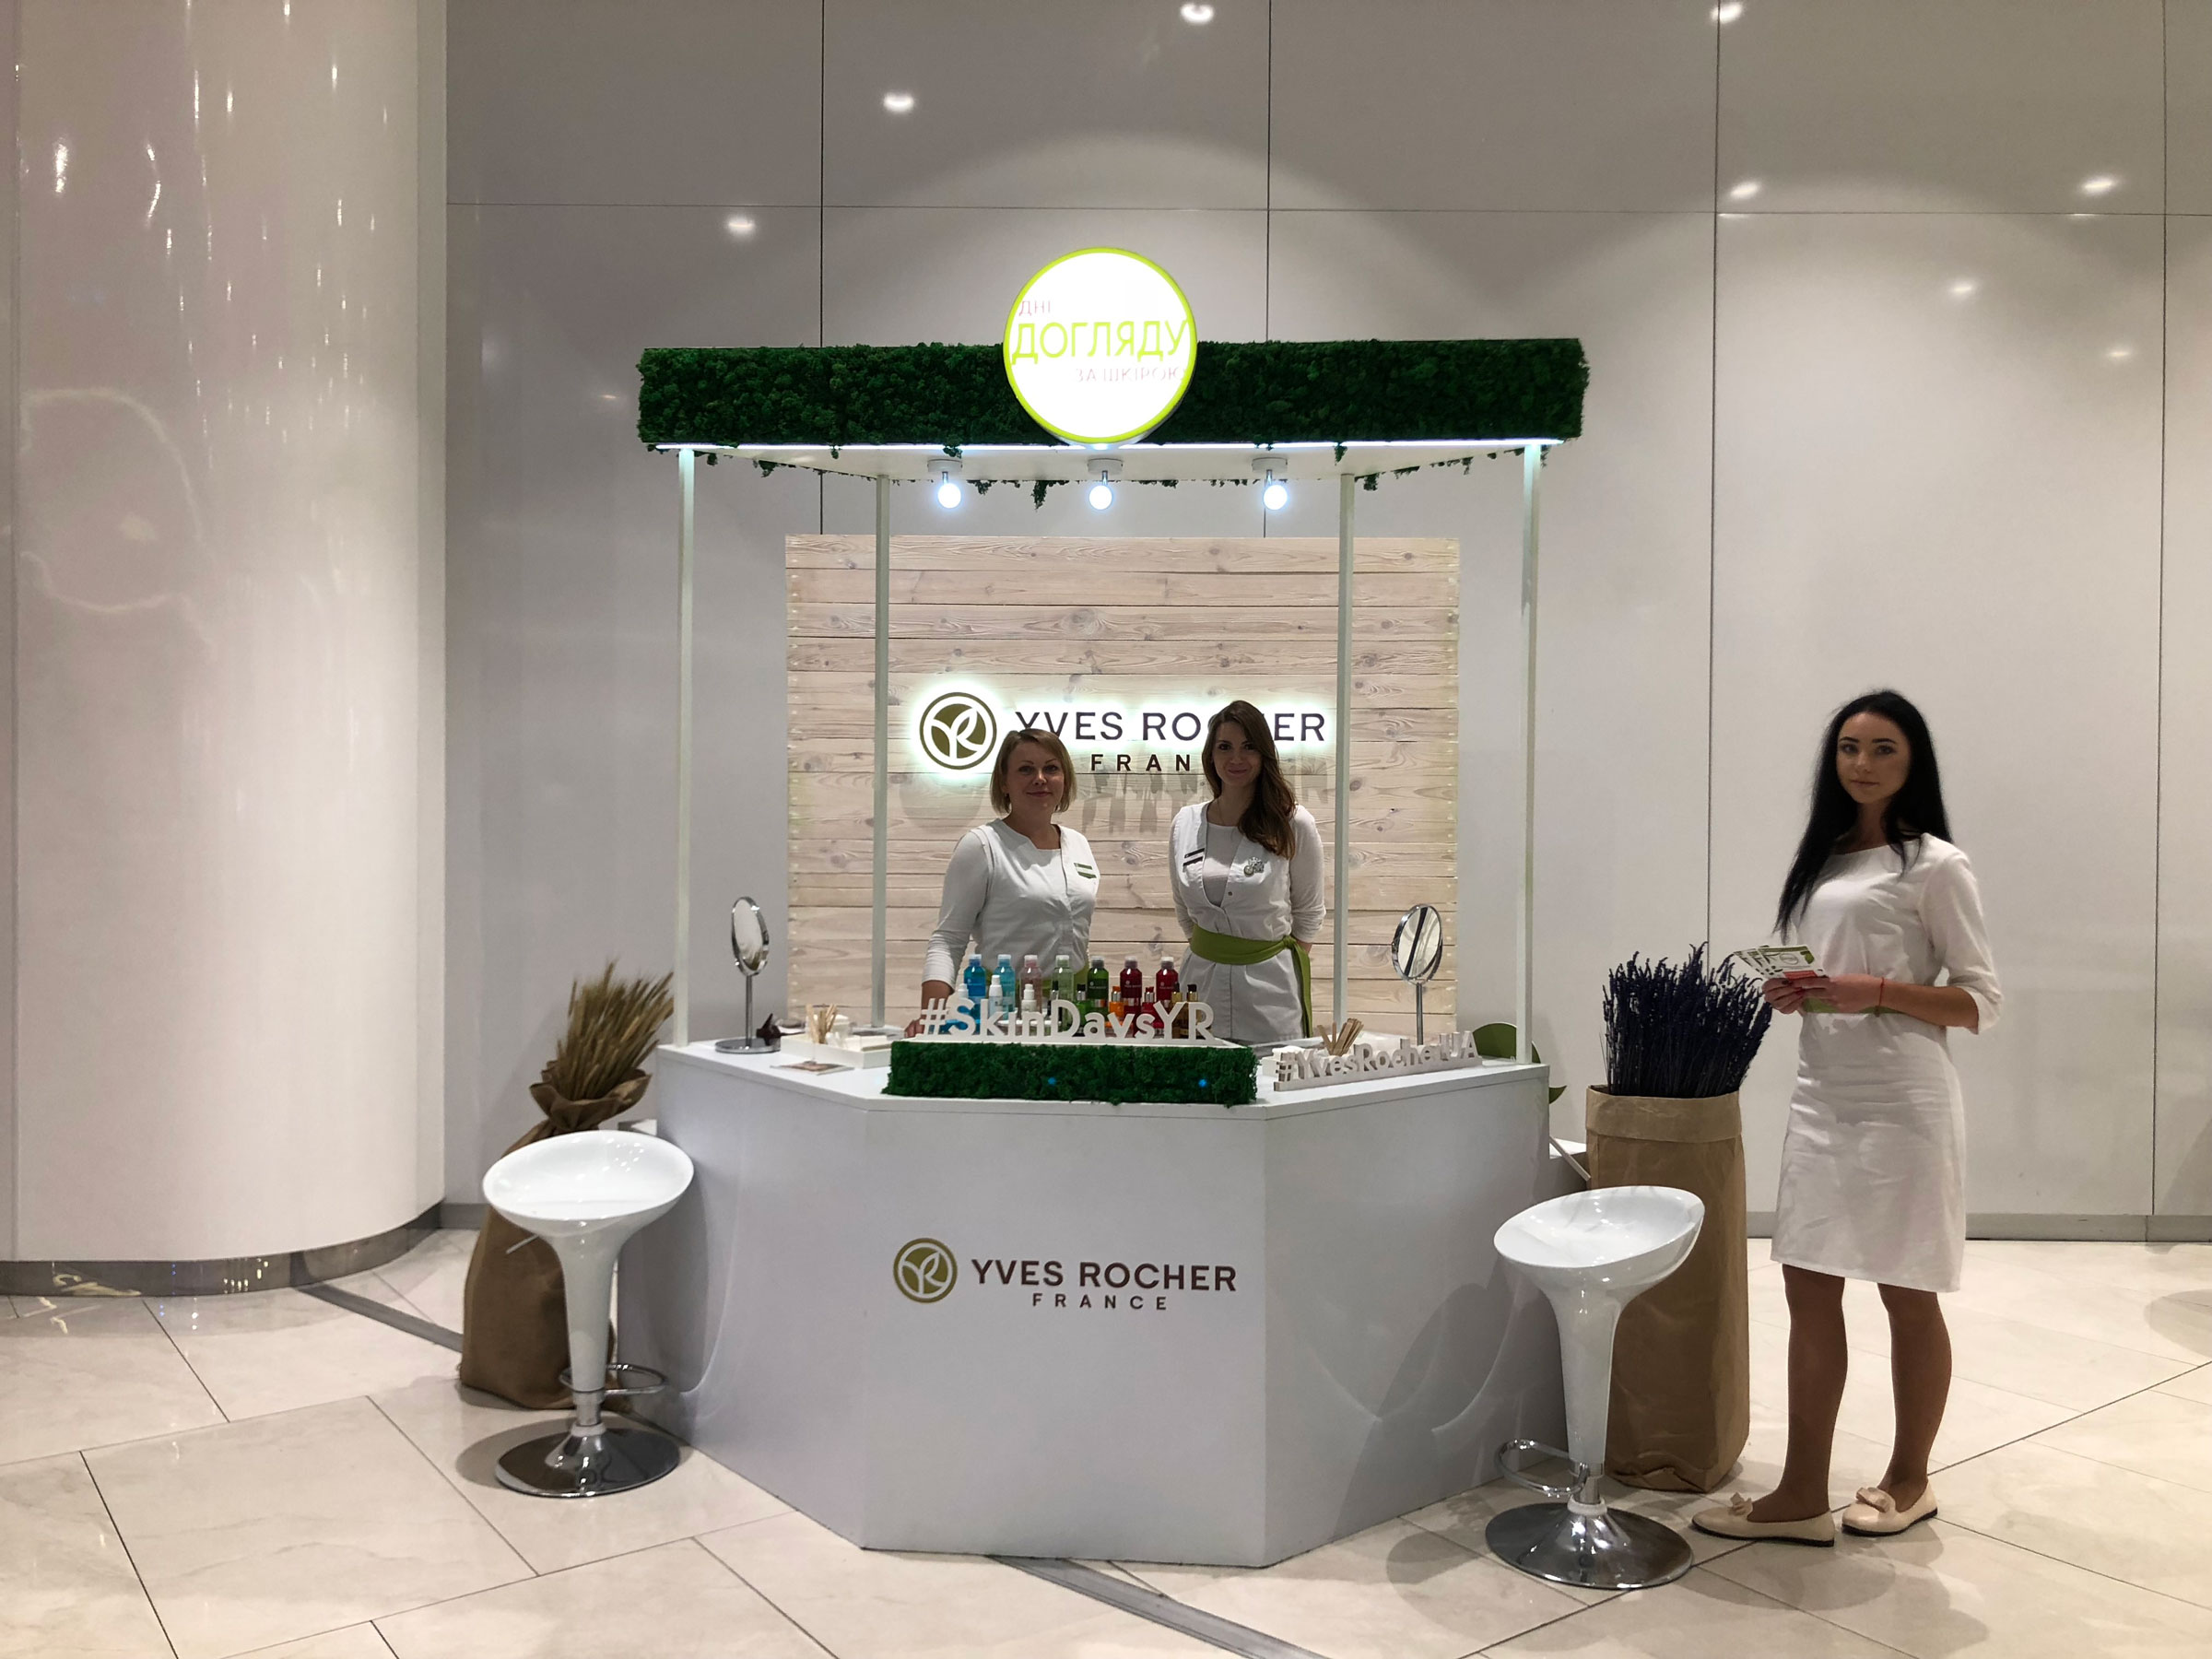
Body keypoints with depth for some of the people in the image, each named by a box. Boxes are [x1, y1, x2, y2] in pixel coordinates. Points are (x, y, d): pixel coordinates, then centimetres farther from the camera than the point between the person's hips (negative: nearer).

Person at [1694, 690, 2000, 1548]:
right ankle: (1803, 1494, 12)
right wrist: (1788, 993, 0)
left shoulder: (1935, 865, -6)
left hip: (1901, 1102, -6)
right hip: (1821, 1097, 6)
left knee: (1907, 1296, 7)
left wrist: (1882, 992, -20)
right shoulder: (1821, 860, 13)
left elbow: (1982, 1000, -6)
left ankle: (1908, 1480, 25)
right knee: (1810, 1290, 5)